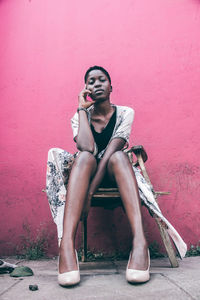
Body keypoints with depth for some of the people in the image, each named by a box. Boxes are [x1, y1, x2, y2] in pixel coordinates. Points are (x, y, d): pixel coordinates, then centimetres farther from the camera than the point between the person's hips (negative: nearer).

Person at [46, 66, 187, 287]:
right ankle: (66, 245, -49)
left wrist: (89, 193, -28)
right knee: (85, 157, -33)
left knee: (118, 156, -34)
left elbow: (111, 151, -17)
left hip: (115, 175, 0)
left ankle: (140, 241, -50)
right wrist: (82, 108, -11)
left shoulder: (125, 113, -1)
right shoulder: (79, 116, 2)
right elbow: (86, 148, -21)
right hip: (88, 173, 1)